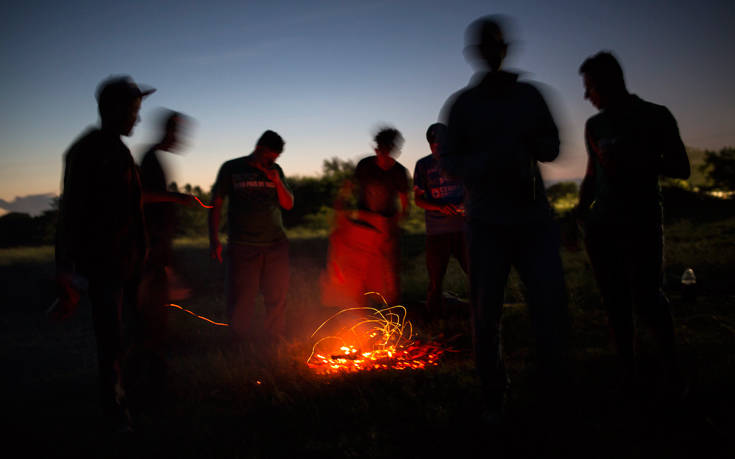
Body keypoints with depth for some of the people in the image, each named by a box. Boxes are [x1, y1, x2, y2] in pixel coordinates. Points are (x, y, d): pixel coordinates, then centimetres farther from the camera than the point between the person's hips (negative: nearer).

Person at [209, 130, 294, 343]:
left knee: (277, 298, 5)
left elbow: (288, 204, 11)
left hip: (276, 245, 3)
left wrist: (277, 182, -6)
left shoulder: (276, 171, 12)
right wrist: (214, 239, -4)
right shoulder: (231, 168, 3)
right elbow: (216, 204, 4)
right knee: (241, 301, -1)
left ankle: (273, 342, 18)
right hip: (242, 246, -3)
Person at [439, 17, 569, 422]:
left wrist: (527, 142, -13)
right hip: (487, 224, -1)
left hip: (535, 218, 1)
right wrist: (487, 160, -22)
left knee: (551, 307, -8)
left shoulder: (529, 95, 10)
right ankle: (494, 400, 17)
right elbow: (449, 162, -1)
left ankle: (552, 400, 7)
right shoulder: (462, 104, 5)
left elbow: (551, 148, 10)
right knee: (486, 314, 1)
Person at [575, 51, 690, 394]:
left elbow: (681, 169, 0)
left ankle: (670, 367, 7)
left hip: (643, 223, -4)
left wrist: (634, 161, -13)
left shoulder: (656, 117, 2)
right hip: (602, 225, 4)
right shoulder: (595, 125, 15)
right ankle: (628, 372, 10)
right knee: (615, 302, 2)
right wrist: (581, 208, 4)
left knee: (646, 297, -12)